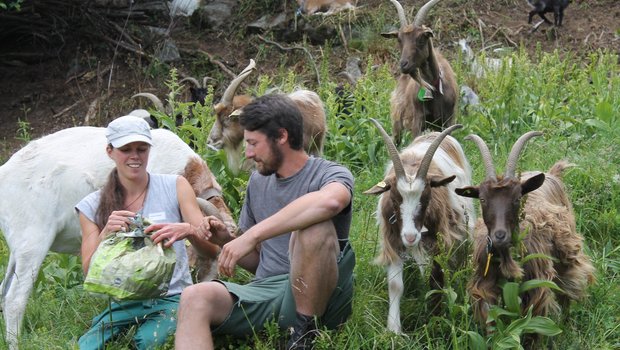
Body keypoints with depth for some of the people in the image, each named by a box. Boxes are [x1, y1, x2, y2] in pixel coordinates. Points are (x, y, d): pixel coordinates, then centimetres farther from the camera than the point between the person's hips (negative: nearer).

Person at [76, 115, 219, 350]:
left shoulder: (175, 187, 3)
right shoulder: (93, 206, 7)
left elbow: (212, 249, -2)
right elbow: (89, 273, 0)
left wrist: (187, 230, -25)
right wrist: (105, 233, -20)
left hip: (171, 298, -1)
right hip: (122, 305, 2)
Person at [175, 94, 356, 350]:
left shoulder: (330, 174, -1)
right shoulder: (258, 181, 19)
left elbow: (329, 201, -30)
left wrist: (251, 235, -31)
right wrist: (226, 240, 4)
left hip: (312, 298, -5)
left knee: (315, 226, -32)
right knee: (195, 298, -23)